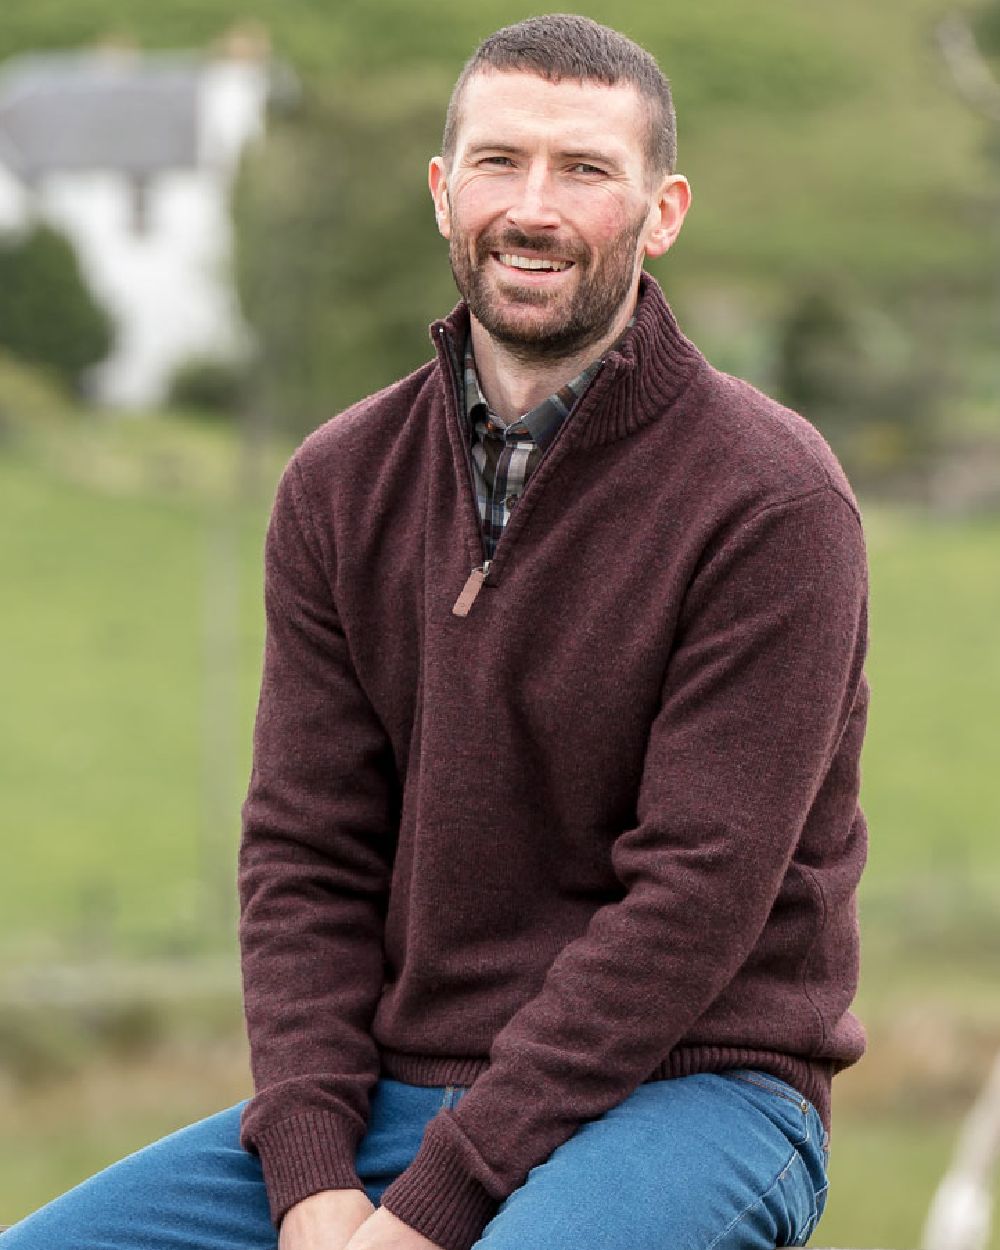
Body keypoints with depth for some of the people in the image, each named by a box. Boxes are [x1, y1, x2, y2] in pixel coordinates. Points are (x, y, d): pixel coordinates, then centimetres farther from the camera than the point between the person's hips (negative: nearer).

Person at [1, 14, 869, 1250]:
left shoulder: (771, 500, -10)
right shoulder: (341, 484, 7)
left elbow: (697, 890, -16)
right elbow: (303, 851, 5)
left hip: (693, 1090, -5)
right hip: (397, 1088, 5)